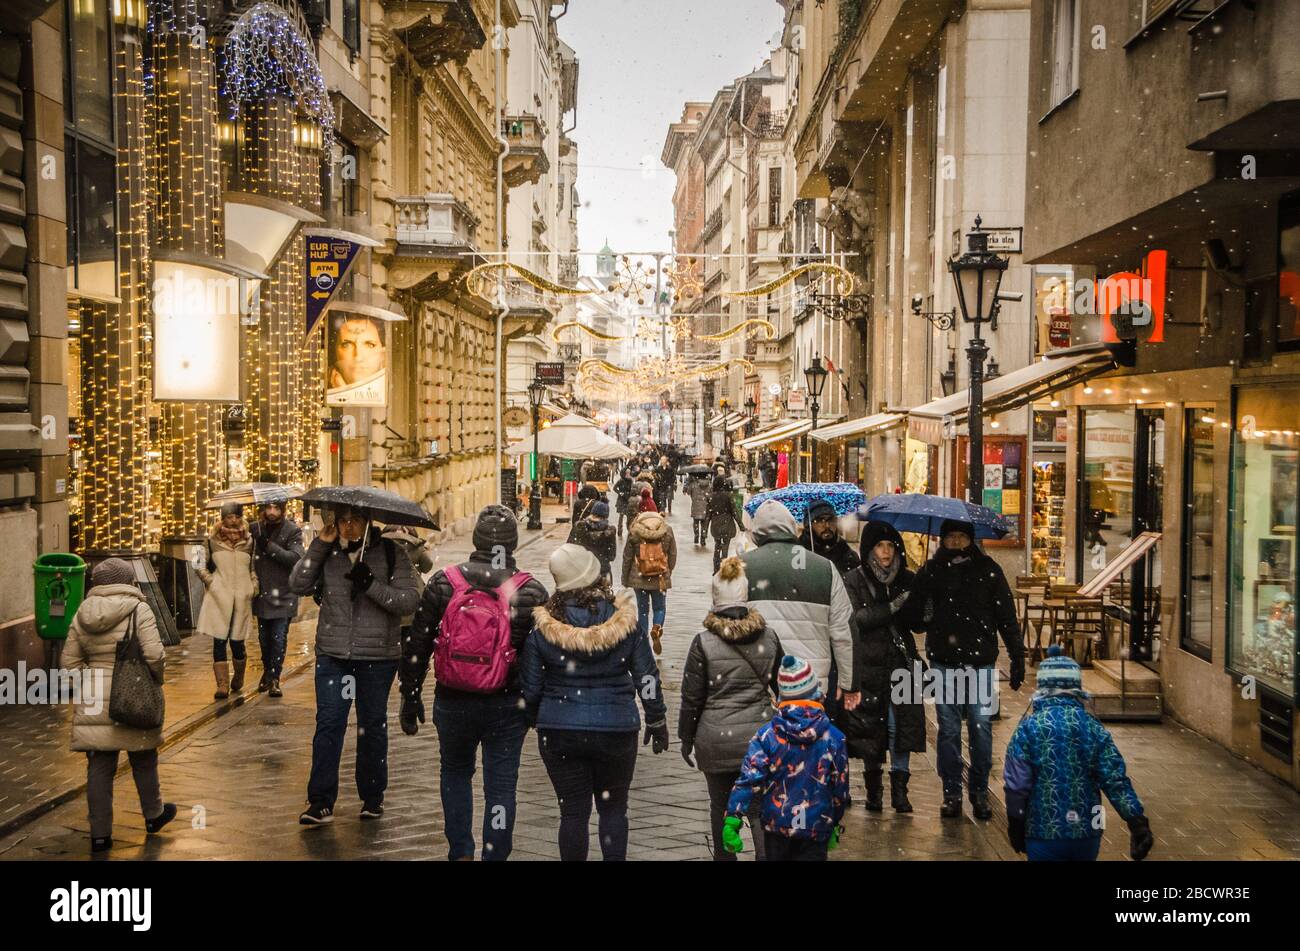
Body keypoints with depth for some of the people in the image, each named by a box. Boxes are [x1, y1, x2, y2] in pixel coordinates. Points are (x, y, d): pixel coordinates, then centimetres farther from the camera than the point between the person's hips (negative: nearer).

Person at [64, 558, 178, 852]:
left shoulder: (82, 615, 6)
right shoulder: (138, 610, -9)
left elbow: (70, 662, 6)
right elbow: (154, 655, -17)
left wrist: (90, 682, 16)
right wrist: (156, 679, 1)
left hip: (93, 701, 4)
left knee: (99, 767, 8)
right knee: (143, 761, 16)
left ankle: (100, 833, 11)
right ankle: (153, 814, 33)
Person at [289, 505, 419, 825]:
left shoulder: (390, 553, -3)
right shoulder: (328, 553, 6)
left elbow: (409, 600, -10)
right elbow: (298, 585, -4)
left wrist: (371, 585, -21)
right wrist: (319, 545, -9)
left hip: (378, 655, -1)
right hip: (332, 654, 2)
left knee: (373, 724, 10)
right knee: (328, 723, -3)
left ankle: (372, 797, 24)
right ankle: (320, 802, 2)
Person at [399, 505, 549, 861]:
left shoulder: (443, 583, -5)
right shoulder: (532, 591, -9)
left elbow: (416, 647, 0)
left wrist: (410, 698, 10)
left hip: (453, 701, 1)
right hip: (508, 707, -1)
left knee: (455, 772, 23)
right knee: (501, 785, 10)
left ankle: (460, 852, 23)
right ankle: (495, 855, 16)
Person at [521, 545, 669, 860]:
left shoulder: (542, 627, -8)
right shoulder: (624, 621, -8)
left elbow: (530, 688, -1)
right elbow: (647, 678, -1)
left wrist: (536, 719, 18)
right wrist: (657, 721, 12)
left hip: (559, 731, 0)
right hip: (617, 729, 0)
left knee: (573, 811, 9)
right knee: (613, 808, 15)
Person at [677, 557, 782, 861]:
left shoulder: (704, 642, -11)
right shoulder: (769, 637, -3)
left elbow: (692, 697, -6)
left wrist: (686, 738, 7)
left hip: (715, 739, -1)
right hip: (759, 736, 1)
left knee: (720, 806, 16)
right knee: (760, 810, 7)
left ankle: (724, 856, 27)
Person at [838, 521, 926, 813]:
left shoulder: (907, 579, 8)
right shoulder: (854, 580, -1)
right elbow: (854, 619, -14)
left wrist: (914, 608, -16)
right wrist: (892, 607, -21)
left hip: (900, 663, 2)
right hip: (867, 665, -2)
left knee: (902, 724, -2)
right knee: (869, 726, 4)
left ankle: (899, 788, 7)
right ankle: (874, 786, 19)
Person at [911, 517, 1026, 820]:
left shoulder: (988, 570, 2)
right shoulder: (931, 571, 5)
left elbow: (1007, 617, 2)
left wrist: (1017, 658, -1)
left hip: (981, 663, -1)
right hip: (944, 664, 1)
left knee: (981, 728, 2)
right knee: (948, 730, 6)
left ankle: (980, 793, 15)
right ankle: (951, 794, 14)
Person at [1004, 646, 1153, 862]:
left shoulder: (1028, 728, -9)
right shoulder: (1093, 727, -2)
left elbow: (1016, 785, -9)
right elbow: (1115, 780, -8)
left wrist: (1015, 827, 2)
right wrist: (1138, 823, -7)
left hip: (1044, 833, -3)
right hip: (1087, 832, 3)